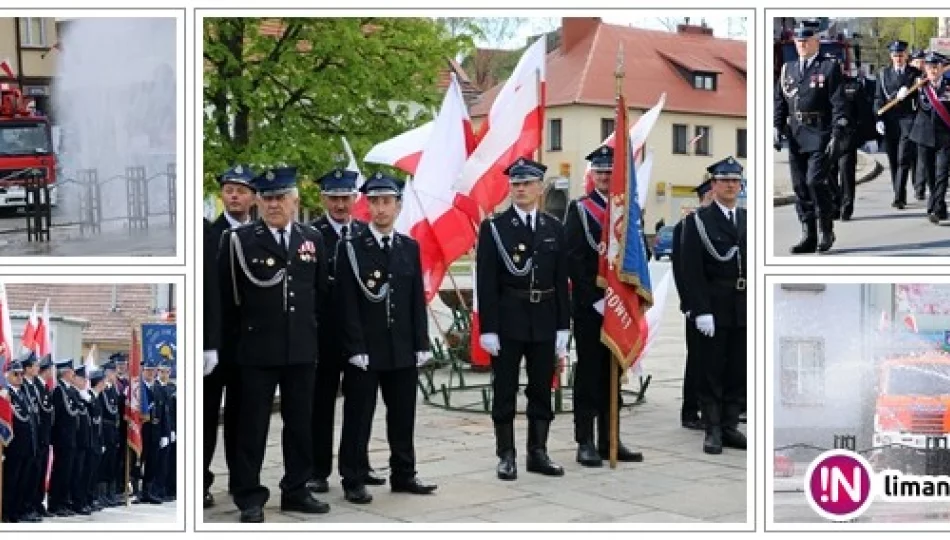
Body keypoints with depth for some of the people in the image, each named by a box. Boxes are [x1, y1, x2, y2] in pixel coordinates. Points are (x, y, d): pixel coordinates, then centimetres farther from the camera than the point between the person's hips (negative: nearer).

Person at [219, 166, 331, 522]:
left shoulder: (313, 239, 8)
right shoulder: (239, 240, -4)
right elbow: (227, 295, -2)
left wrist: (312, 329, 11)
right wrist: (237, 337, 0)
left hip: (303, 349, 4)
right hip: (257, 350, -4)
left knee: (300, 423, 10)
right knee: (252, 426, 2)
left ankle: (296, 490, 22)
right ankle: (250, 497, 10)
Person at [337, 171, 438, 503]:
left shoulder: (410, 248, 9)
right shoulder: (352, 249, -3)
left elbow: (417, 300, 9)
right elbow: (348, 305, -7)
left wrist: (421, 346, 4)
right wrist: (356, 349, -13)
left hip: (403, 350, 4)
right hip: (364, 351, -4)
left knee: (403, 417, 10)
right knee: (359, 419, 2)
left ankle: (403, 475, 22)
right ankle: (354, 482, 10)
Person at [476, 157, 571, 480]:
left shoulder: (554, 229, 8)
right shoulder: (494, 228, -2)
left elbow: (561, 280, 8)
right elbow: (486, 282, -6)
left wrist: (563, 326, 2)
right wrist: (488, 328, -11)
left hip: (544, 321, 3)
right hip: (507, 321, -3)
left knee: (542, 390, 9)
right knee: (505, 391, 3)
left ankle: (538, 453, 19)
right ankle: (506, 456, 11)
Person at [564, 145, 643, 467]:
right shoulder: (579, 209, -1)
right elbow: (573, 259, -8)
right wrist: (594, 298, -14)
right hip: (589, 306, -4)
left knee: (613, 373, 9)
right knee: (589, 373, -1)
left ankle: (609, 440, 16)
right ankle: (585, 443, 4)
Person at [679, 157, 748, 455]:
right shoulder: (698, 221, -2)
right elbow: (692, 271, -8)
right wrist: (701, 311, -15)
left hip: (744, 310, 4)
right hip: (713, 309, -4)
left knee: (738, 372, 8)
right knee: (710, 372, 1)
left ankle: (730, 427, 17)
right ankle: (713, 431, 8)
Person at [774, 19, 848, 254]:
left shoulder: (830, 67, -1)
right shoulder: (788, 69, 15)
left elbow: (838, 104, -6)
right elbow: (780, 101, 16)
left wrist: (836, 136, -13)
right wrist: (777, 129, 3)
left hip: (819, 135, -5)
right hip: (795, 136, 5)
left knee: (815, 181, -14)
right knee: (800, 186, 5)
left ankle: (827, 231, 3)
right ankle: (808, 237, 12)